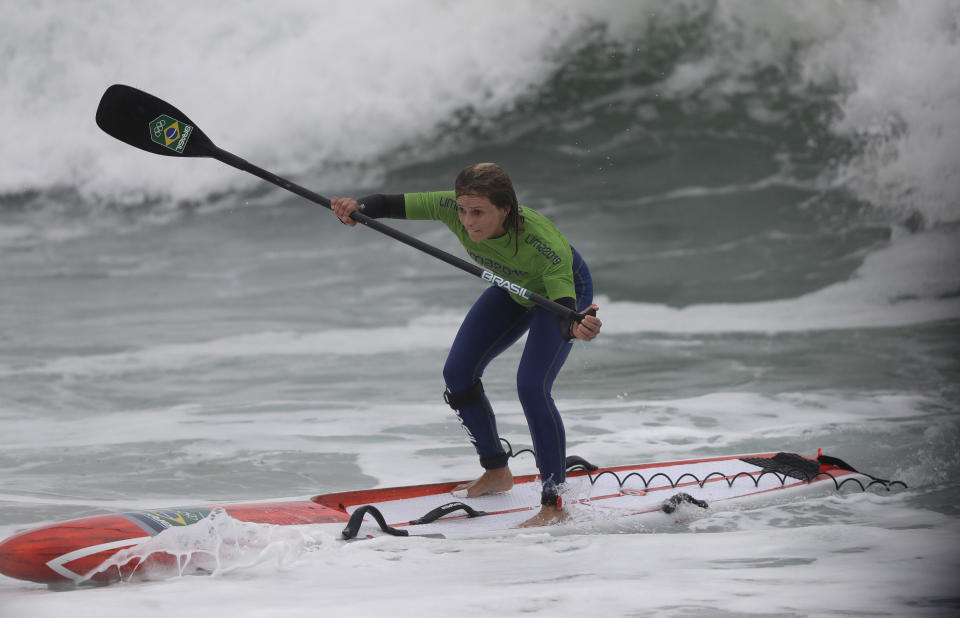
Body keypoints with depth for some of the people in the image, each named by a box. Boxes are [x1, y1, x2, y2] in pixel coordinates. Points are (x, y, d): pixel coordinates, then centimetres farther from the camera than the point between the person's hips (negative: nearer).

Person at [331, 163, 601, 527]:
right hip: (515, 289, 6)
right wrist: (357, 207, -45)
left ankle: (554, 506, -14)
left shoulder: (543, 244, -44)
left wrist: (576, 328, -73)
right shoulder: (454, 210, -31)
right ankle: (497, 473, 22)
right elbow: (391, 205, -24)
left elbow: (563, 312, -50)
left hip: (566, 289, -6)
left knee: (531, 387, -23)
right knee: (458, 374, 1)